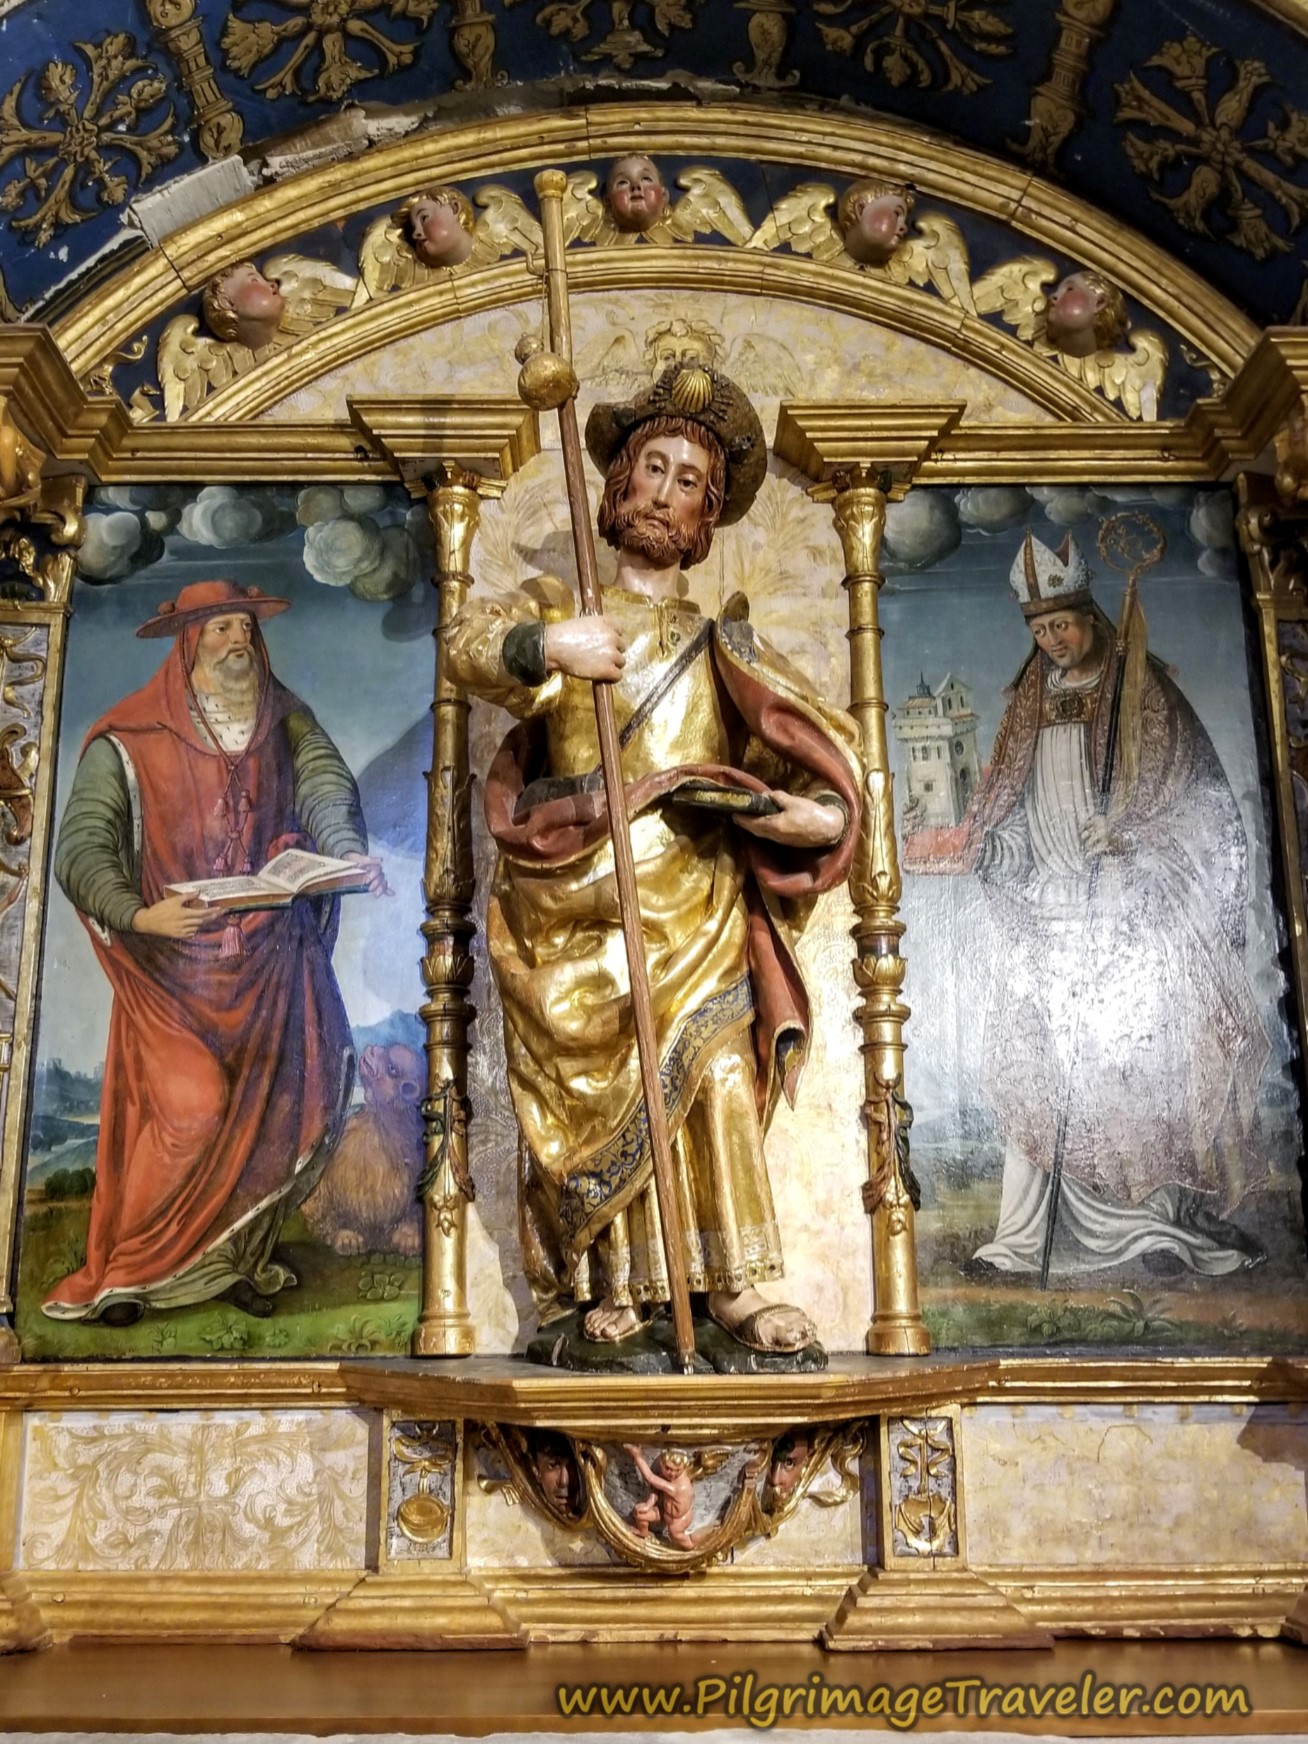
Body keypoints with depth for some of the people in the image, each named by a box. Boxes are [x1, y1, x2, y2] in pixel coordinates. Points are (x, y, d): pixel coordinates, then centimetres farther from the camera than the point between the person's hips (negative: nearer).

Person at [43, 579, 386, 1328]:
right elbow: (81, 848, -10)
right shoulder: (129, 740, -4)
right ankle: (124, 1273, 10)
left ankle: (236, 1257, 22)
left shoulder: (286, 723, 6)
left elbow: (327, 788, -12)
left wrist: (349, 851, -34)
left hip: (272, 957, 4)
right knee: (189, 1111, -11)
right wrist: (138, 915, -29)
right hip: (174, 963, -3)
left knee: (276, 1106, 2)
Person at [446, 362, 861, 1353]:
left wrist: (822, 808, -12)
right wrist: (548, 645, -24)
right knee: (592, 1087, 0)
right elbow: (465, 644, -5)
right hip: (571, 897, 0)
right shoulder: (560, 607, 16)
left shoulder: (720, 645, 18)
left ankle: (738, 1284, -6)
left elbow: (814, 741, 9)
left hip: (689, 896, 0)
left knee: (717, 1065, -13)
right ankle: (615, 1284, 10)